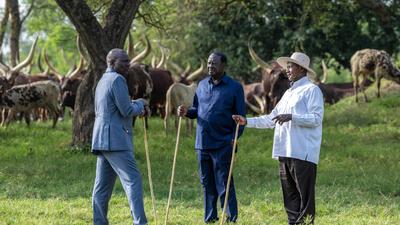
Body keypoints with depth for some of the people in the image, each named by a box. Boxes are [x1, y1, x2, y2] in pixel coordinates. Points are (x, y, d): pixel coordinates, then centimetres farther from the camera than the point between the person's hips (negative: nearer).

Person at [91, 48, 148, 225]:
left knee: (103, 185, 10)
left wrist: (136, 109, 18)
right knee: (132, 179, -14)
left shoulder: (103, 81, 21)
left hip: (102, 140, 10)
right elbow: (127, 110, -15)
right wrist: (140, 104, 4)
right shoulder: (117, 80, -10)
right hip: (115, 139, -10)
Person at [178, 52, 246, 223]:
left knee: (224, 184, -4)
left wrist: (235, 137, -16)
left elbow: (240, 117, -4)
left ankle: (231, 218, 3)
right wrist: (186, 112, -3)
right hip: (202, 144, 5)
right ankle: (210, 218, 21)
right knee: (207, 183, 12)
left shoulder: (234, 87, -3)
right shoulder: (202, 85, 12)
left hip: (222, 145, -5)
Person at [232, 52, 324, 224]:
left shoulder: (311, 90, -4)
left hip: (303, 153, -9)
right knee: (290, 197, 10)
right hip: (285, 152, 9)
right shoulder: (288, 93, 23)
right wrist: (247, 122, 15)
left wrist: (291, 117, -22)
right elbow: (271, 119, 23)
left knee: (305, 196, -8)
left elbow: (316, 118, -14)